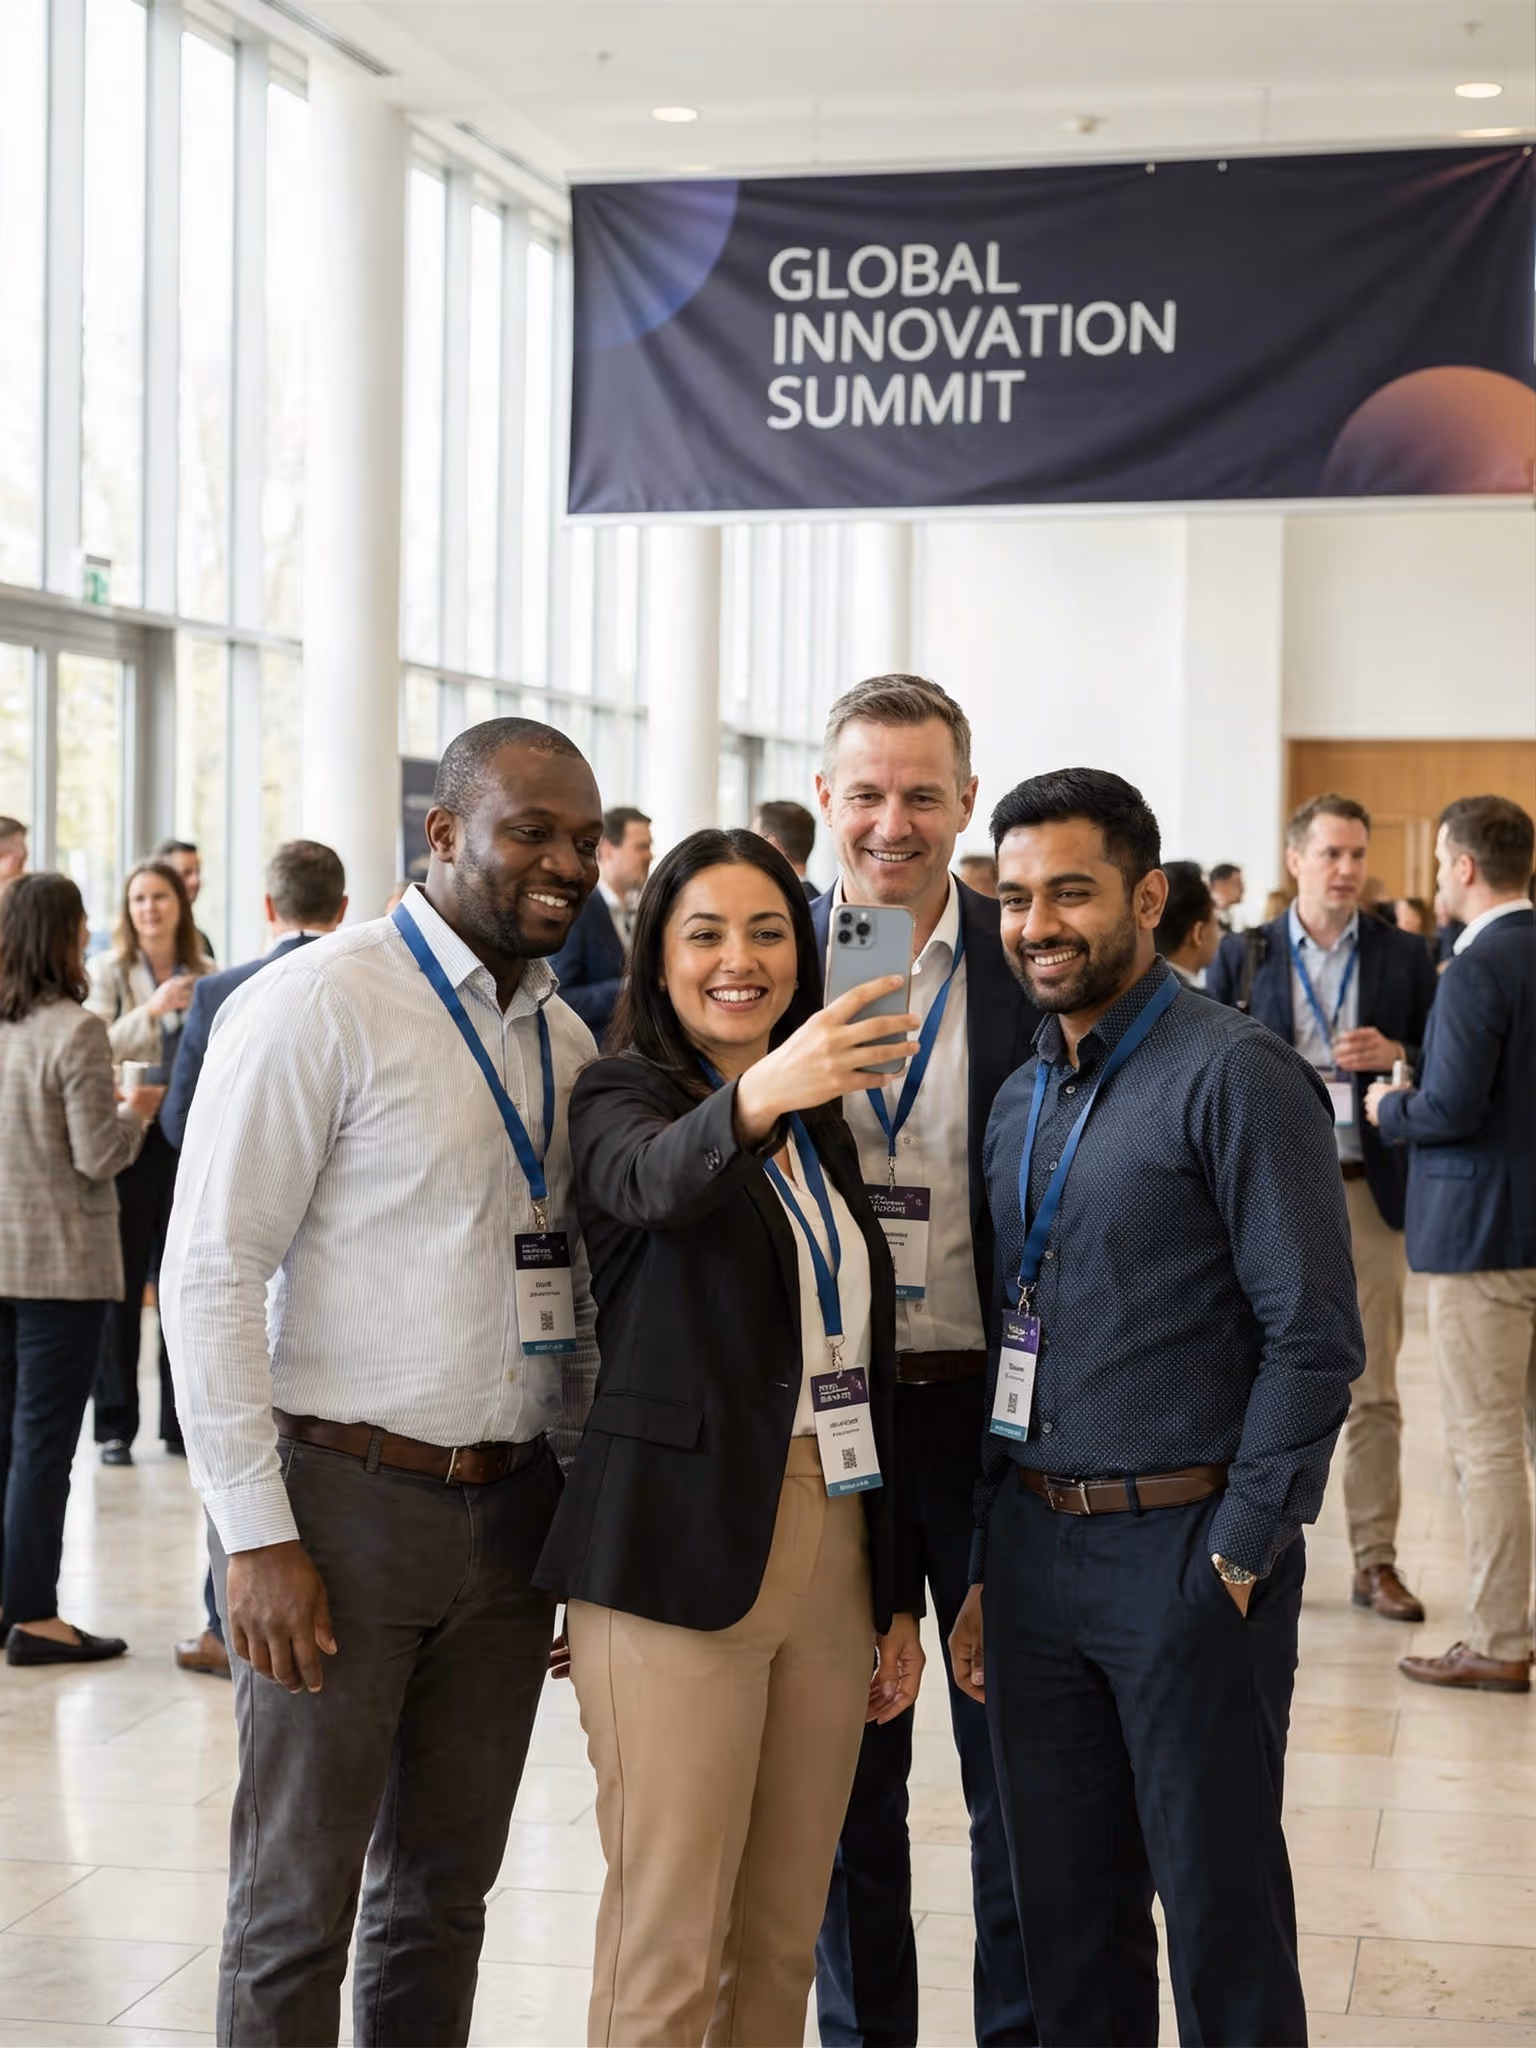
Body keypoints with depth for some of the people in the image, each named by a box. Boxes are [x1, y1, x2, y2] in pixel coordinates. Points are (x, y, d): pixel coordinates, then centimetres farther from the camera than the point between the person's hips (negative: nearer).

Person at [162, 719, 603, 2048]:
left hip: (512, 1506, 6)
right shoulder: (319, 1006, -10)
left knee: (446, 1890, 14)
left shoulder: (565, 1039, 11)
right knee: (299, 1904, 1)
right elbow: (210, 1273, -12)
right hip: (344, 1498, -6)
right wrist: (256, 1535, -16)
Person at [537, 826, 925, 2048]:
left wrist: (899, 1597, 15)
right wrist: (754, 1098, -50)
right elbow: (657, 1181, -29)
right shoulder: (623, 1098, -3)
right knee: (669, 1946, -4)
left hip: (834, 1553, 6)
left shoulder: (824, 1130, 16)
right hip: (682, 1558, -6)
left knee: (784, 1935, 11)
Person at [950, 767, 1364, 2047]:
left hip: (1185, 1551, -7)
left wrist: (1237, 1558, -15)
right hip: (1035, 1547, 7)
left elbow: (1314, 1335, -14)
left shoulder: (1236, 1077, -10)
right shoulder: (1021, 1098, 13)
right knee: (1067, 1917, 13)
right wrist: (987, 1576, 14)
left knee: (1223, 1916, 2)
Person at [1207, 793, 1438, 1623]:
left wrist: (1398, 1055, -13)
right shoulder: (1242, 955, 4)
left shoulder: (1404, 956, 6)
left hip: (1369, 1191, 1)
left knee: (1374, 1391, 3)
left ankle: (1375, 1560, 9)